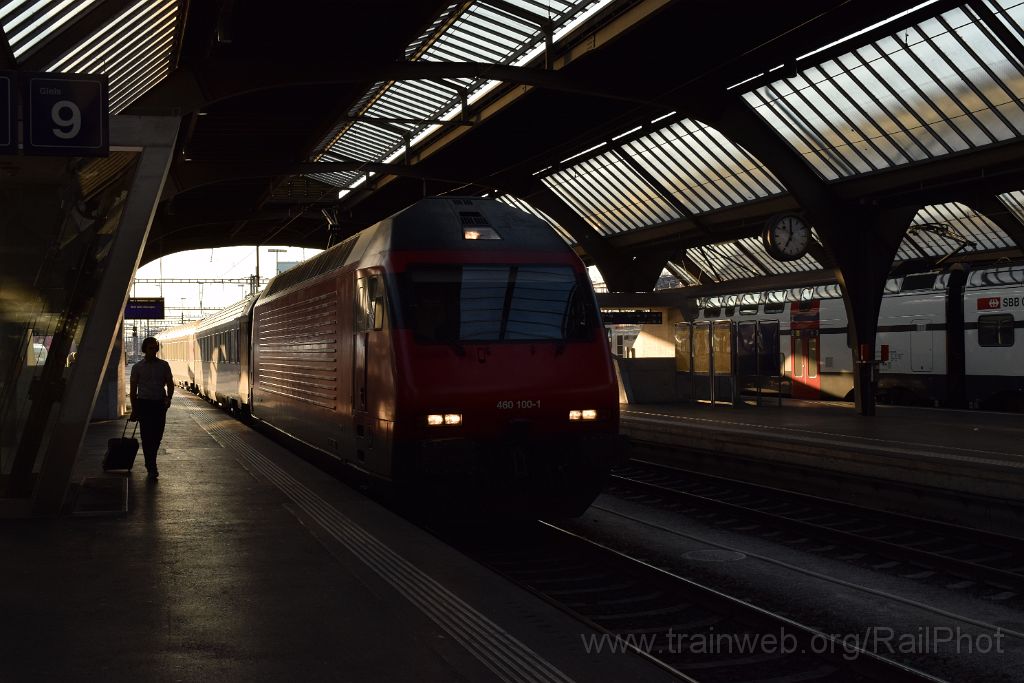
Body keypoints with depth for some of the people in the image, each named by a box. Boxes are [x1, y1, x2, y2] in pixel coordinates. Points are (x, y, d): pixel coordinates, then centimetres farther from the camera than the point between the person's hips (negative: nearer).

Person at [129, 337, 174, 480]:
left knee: (157, 436, 6)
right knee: (147, 436, -7)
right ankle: (151, 468, -5)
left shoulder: (164, 365, 7)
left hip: (160, 404, 2)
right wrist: (134, 410, 3)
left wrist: (168, 398, -9)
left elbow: (170, 384, 10)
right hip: (144, 403, -2)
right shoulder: (137, 367, 2)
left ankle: (150, 463, 28)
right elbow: (133, 389, 5)